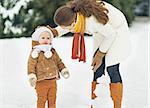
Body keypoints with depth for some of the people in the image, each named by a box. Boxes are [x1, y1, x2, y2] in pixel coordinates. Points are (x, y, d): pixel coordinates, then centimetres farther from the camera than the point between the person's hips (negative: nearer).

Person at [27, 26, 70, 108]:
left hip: (52, 80, 6)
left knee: (52, 99, 14)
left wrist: (63, 70, 10)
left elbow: (59, 62, 20)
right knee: (41, 99, 0)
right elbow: (31, 65, -12)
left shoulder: (52, 51, 11)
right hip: (41, 81, -6)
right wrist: (31, 76, -21)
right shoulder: (35, 52, -9)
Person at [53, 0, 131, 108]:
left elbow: (111, 34, -23)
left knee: (112, 69, -12)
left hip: (117, 31, -7)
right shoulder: (72, 12, -22)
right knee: (98, 70, 0)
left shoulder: (92, 22, -42)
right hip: (103, 31, 7)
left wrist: (100, 55, -12)